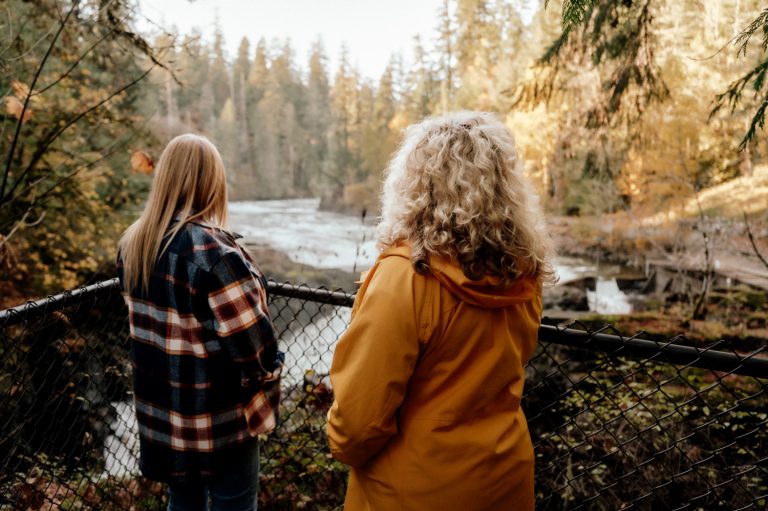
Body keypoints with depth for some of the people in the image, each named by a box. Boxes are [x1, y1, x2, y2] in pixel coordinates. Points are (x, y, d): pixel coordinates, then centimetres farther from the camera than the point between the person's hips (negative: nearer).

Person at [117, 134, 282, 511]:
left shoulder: (132, 244, 0)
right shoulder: (211, 249, -24)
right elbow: (252, 340, -22)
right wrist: (270, 372, -4)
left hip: (160, 405, 7)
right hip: (218, 414, -7)